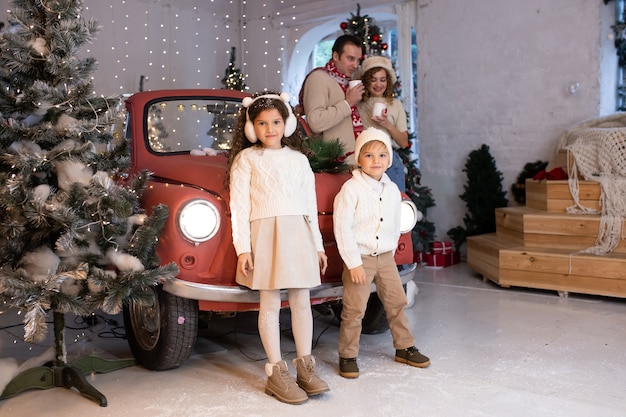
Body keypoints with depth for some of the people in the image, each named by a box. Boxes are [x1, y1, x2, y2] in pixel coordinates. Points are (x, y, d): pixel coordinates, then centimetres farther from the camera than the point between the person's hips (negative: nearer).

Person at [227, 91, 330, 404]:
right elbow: (239, 206, -2)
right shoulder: (246, 159, 3)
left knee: (301, 301, 5)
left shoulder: (298, 159, 14)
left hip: (299, 233, 4)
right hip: (265, 233, -3)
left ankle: (305, 366, 15)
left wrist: (317, 244, 13)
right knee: (270, 304, 1)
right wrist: (242, 248, -10)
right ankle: (276, 372, 8)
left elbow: (310, 204, 15)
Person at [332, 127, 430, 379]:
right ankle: (347, 356, 11)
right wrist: (354, 263, -16)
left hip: (385, 257, 6)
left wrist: (390, 251, 10)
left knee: (397, 302, 13)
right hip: (359, 258, -6)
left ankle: (404, 348, 28)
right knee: (354, 309, -2)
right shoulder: (350, 189, -12)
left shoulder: (392, 190, 7)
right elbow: (342, 228, -15)